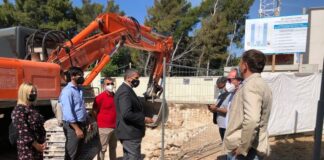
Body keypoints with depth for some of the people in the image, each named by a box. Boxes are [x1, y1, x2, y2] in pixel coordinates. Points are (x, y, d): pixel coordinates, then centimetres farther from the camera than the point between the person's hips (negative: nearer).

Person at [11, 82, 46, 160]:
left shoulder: (32, 109, 14)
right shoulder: (18, 110, -13)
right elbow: (23, 131, -19)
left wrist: (43, 142, 9)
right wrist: (35, 144, -18)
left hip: (38, 145, 9)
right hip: (27, 147, -9)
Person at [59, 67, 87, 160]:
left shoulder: (79, 89, 11)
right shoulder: (67, 91, -16)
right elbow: (68, 112, -22)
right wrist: (77, 128, -22)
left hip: (81, 124, 8)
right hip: (72, 126, -8)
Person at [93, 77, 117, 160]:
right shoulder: (100, 97, -13)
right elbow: (94, 112, -8)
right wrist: (100, 122, -1)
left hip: (115, 127, 7)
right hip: (104, 128, -6)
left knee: (113, 147, 18)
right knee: (102, 148, 2)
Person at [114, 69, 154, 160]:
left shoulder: (125, 89, 14)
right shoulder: (125, 91, -19)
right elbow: (126, 114, -30)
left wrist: (142, 117, 13)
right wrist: (144, 119, -20)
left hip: (128, 132, 11)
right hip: (130, 133, -11)